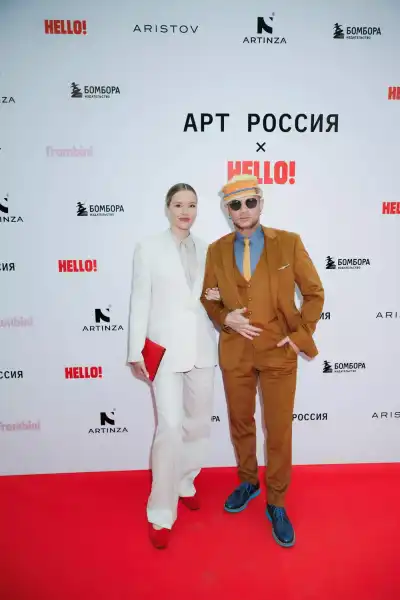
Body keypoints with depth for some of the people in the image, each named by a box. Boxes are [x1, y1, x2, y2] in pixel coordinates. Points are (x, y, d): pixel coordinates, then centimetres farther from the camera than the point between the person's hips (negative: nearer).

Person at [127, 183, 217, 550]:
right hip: (166, 349, -4)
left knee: (198, 423, 14)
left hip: (203, 349, 4)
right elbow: (140, 302, -3)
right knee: (170, 427, -7)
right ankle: (161, 513, 11)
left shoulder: (207, 251, 8)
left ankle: (185, 484, 38)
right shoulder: (148, 249, -1)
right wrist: (136, 351, -5)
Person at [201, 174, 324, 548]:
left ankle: (276, 505, 30)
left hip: (279, 351, -2)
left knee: (279, 432, 8)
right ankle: (247, 482, 44)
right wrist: (225, 318, -10)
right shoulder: (216, 250, 1)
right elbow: (208, 298, 9)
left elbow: (314, 293, 1)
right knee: (240, 423, 18)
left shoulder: (289, 243, -5)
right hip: (235, 352, 2)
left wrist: (301, 335, -8)